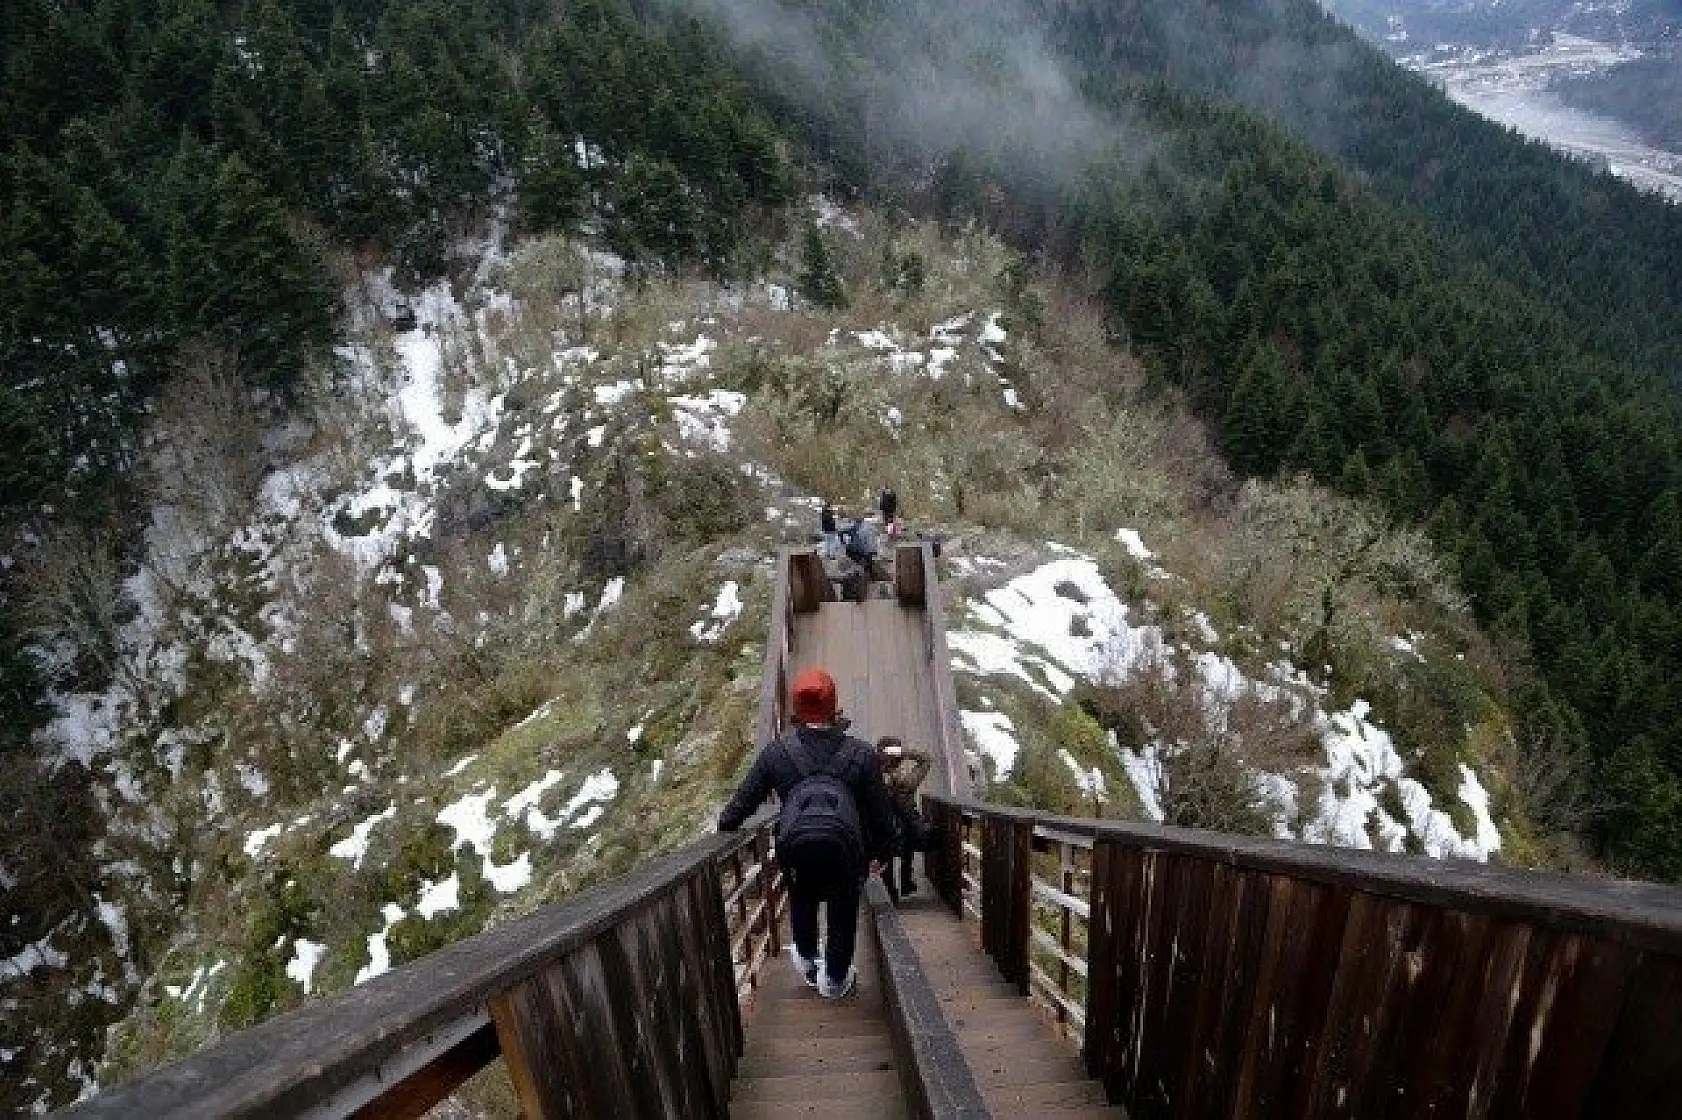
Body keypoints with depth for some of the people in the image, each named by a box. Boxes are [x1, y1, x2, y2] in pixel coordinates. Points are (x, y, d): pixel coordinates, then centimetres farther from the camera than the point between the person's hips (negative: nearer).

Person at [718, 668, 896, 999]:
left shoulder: (776, 751, 3)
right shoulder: (862, 754, 3)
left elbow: (745, 797, 10)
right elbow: (880, 810, 8)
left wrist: (725, 825, 29)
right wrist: (882, 850, 22)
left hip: (796, 847, 1)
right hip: (847, 847, -1)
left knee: (802, 900, 31)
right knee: (843, 910, 21)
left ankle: (806, 960, 47)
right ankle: (836, 978, 35)